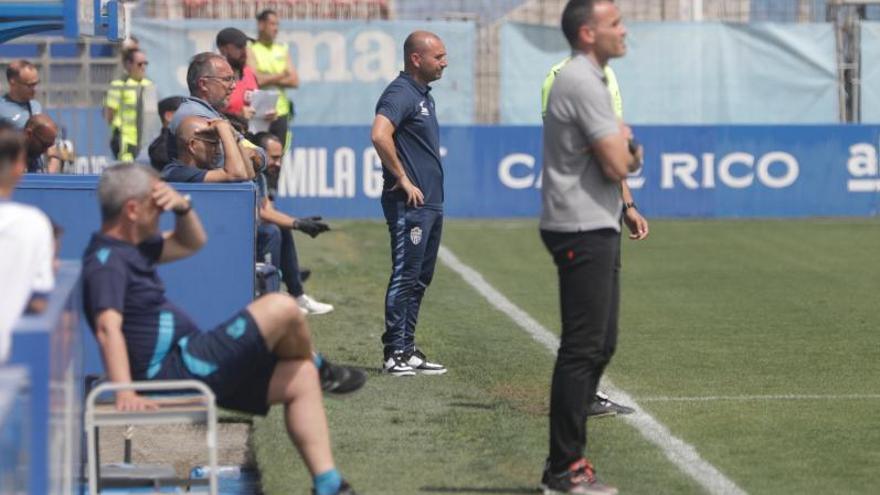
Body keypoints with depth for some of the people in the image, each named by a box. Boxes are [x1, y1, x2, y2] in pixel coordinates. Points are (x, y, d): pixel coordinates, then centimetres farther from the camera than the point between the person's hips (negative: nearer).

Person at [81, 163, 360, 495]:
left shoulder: (130, 249, 16)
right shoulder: (106, 261, -15)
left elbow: (191, 243, 29)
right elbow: (108, 327, -30)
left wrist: (182, 207, 7)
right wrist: (125, 393, -42)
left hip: (186, 364, 12)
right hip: (175, 369, -12)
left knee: (300, 380, 11)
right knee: (282, 310, -13)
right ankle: (320, 369, 20)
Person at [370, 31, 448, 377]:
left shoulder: (423, 95, 17)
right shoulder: (401, 93, -13)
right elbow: (379, 135, -29)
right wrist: (403, 179, -22)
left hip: (430, 203, 10)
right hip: (408, 205, -10)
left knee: (420, 279, 12)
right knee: (405, 277, -8)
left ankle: (407, 350, 18)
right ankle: (395, 353, -6)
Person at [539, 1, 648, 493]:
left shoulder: (589, 80, 18)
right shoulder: (583, 84, -16)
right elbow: (617, 164, -21)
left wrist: (625, 207, 15)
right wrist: (631, 150, 0)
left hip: (597, 230, 11)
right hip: (583, 232, -11)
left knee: (600, 346, 15)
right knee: (582, 349, -9)